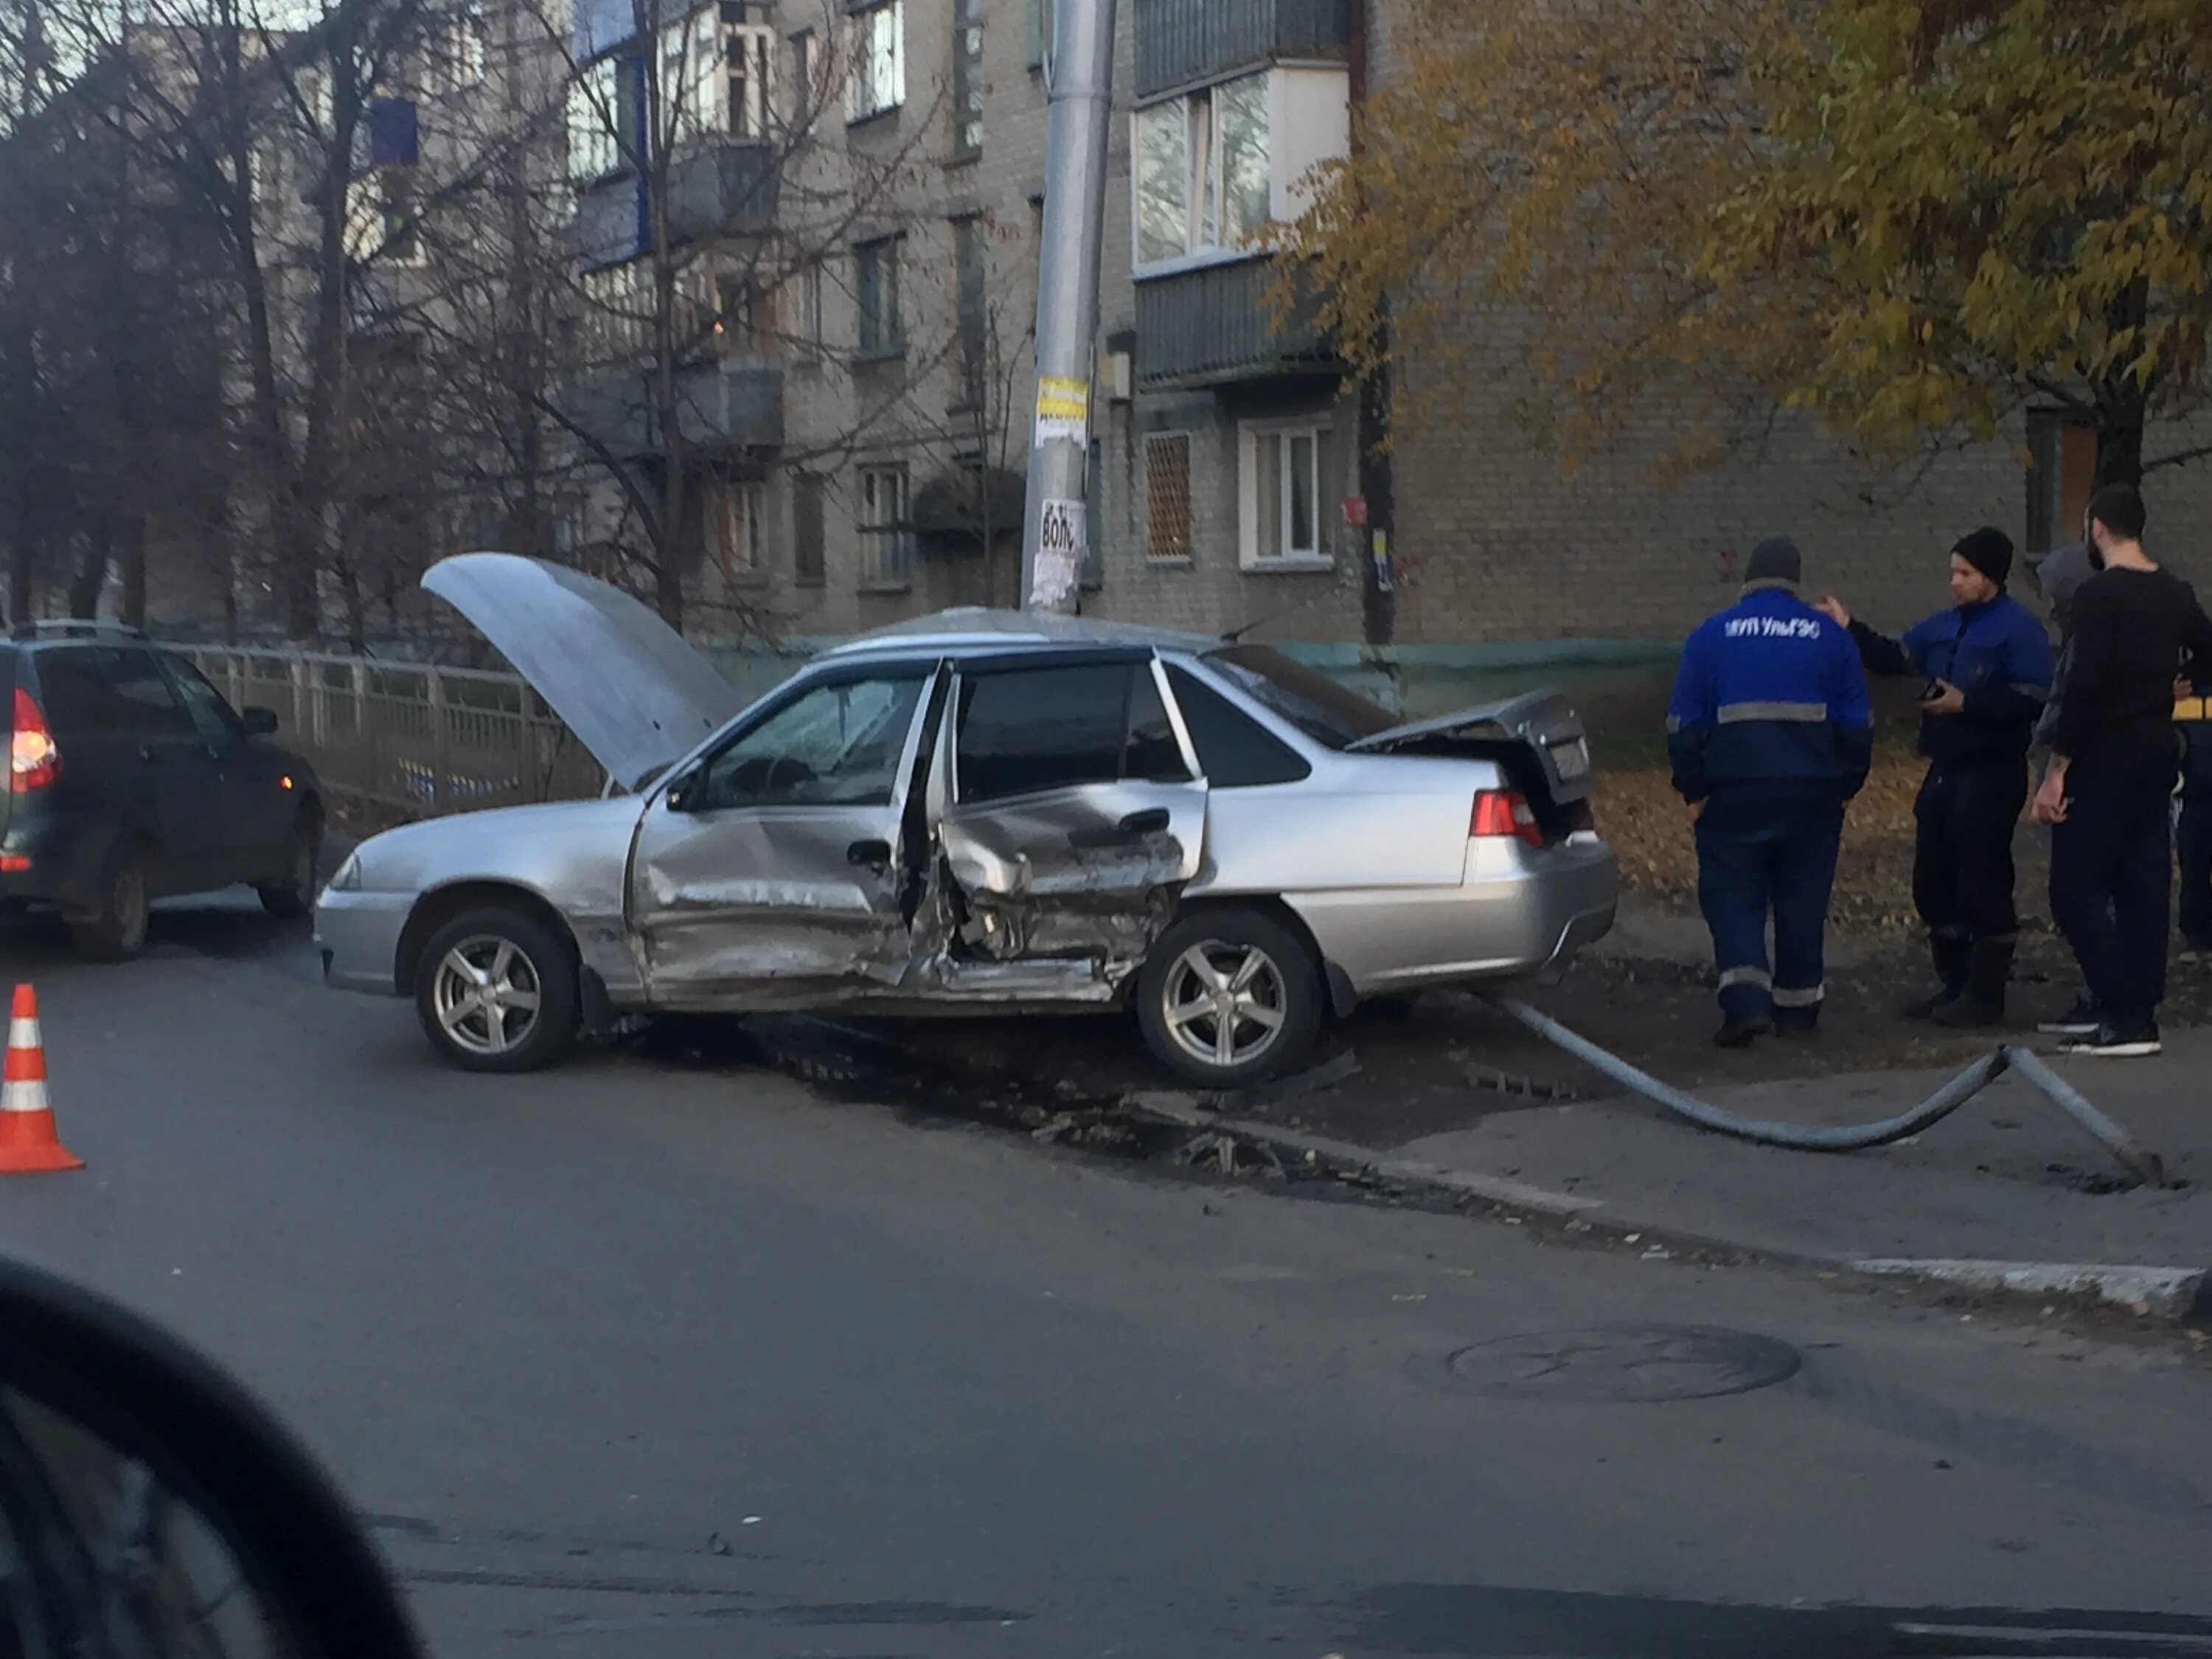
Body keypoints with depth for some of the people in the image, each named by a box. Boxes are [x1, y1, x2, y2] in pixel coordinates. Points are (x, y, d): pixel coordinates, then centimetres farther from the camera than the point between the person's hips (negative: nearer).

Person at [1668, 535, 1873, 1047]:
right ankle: (1797, 1007, 17)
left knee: (1732, 895, 2)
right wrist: (1845, 786, 16)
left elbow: (1685, 724, 1)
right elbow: (1858, 723, 7)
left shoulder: (1711, 635, 2)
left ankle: (1746, 1000, -15)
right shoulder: (1829, 636, 5)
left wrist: (1693, 790, 8)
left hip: (1734, 791, -2)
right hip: (1813, 792, 2)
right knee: (1802, 899, 11)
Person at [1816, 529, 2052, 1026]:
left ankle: (1985, 994, 2)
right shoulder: (1945, 626, 13)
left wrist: (1967, 704, -21)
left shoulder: (2019, 629, -11)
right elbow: (1894, 657, 17)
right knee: (1934, 882, 13)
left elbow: (2032, 700, -19)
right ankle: (1954, 984, 25)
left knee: (1983, 883, -6)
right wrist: (1850, 629, 4)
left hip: (1992, 775, -9)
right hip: (1945, 771, 9)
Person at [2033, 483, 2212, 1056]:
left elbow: (2083, 686, -19)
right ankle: (2141, 1013, 12)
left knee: (2076, 887, -5)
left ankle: (2124, 1015, -13)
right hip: (2156, 757, 7)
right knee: (2144, 887, 10)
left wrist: (2057, 770, -17)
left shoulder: (2099, 595, -14)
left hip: (2103, 761, -7)